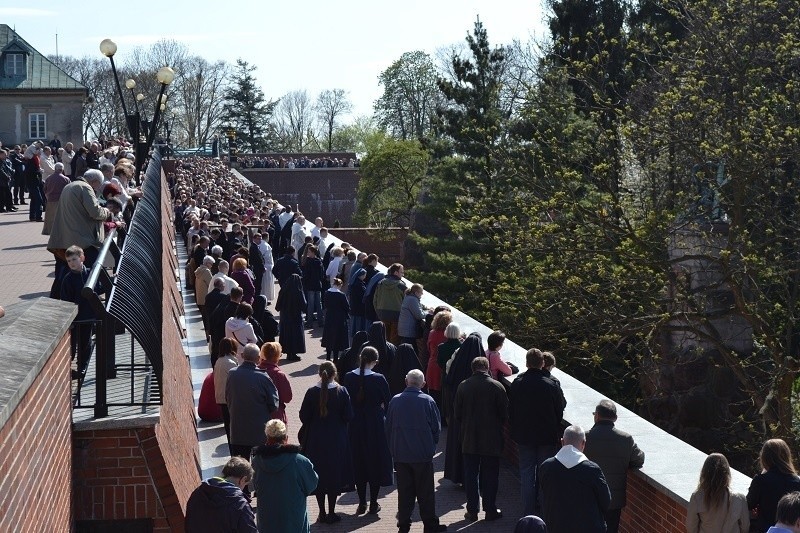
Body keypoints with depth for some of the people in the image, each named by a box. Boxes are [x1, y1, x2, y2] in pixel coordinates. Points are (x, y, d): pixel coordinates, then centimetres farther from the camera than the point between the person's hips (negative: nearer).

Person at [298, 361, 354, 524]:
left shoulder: (312, 392, -9)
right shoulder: (341, 391, -11)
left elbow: (303, 416, -4)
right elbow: (348, 416, -9)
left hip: (316, 440, 1)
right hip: (337, 440, -1)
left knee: (319, 474, 10)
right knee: (335, 474, 9)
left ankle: (322, 512, 12)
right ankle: (331, 513, 10)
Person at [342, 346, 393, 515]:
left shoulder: (349, 378, -7)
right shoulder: (378, 379, -15)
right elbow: (388, 402, -7)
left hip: (355, 425, 3)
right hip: (375, 425, -3)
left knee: (358, 462, 14)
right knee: (376, 461, 10)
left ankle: (362, 502, 17)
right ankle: (373, 504, 13)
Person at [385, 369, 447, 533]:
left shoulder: (394, 401, -2)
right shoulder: (427, 401, -9)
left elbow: (388, 428, 5)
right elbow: (436, 427, -2)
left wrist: (393, 449, 16)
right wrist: (431, 445, 14)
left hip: (400, 454, 2)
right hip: (423, 454, -2)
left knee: (404, 491, 10)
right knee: (425, 492, 6)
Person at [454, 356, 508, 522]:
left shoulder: (463, 386, -5)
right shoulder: (497, 387, -10)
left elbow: (457, 413, 2)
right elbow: (505, 414, -5)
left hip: (469, 440, 2)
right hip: (492, 440, -1)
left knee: (470, 475, 9)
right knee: (490, 475, 8)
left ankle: (472, 511, 12)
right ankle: (490, 510, 13)